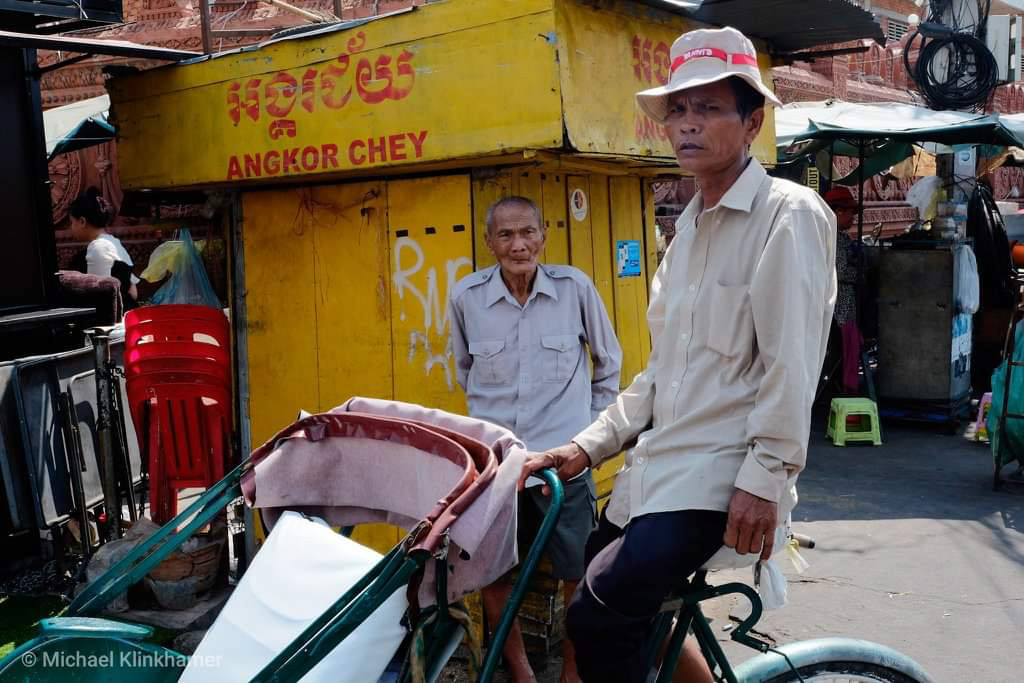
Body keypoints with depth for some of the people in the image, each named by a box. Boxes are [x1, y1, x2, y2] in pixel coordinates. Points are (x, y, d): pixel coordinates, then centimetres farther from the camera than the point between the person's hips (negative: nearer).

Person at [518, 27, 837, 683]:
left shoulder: (789, 213, -8)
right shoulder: (691, 226, 17)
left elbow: (792, 362, -16)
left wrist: (765, 478, -20)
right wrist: (588, 446, 10)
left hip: (720, 472, -8)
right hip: (660, 463, 8)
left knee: (599, 621, -18)